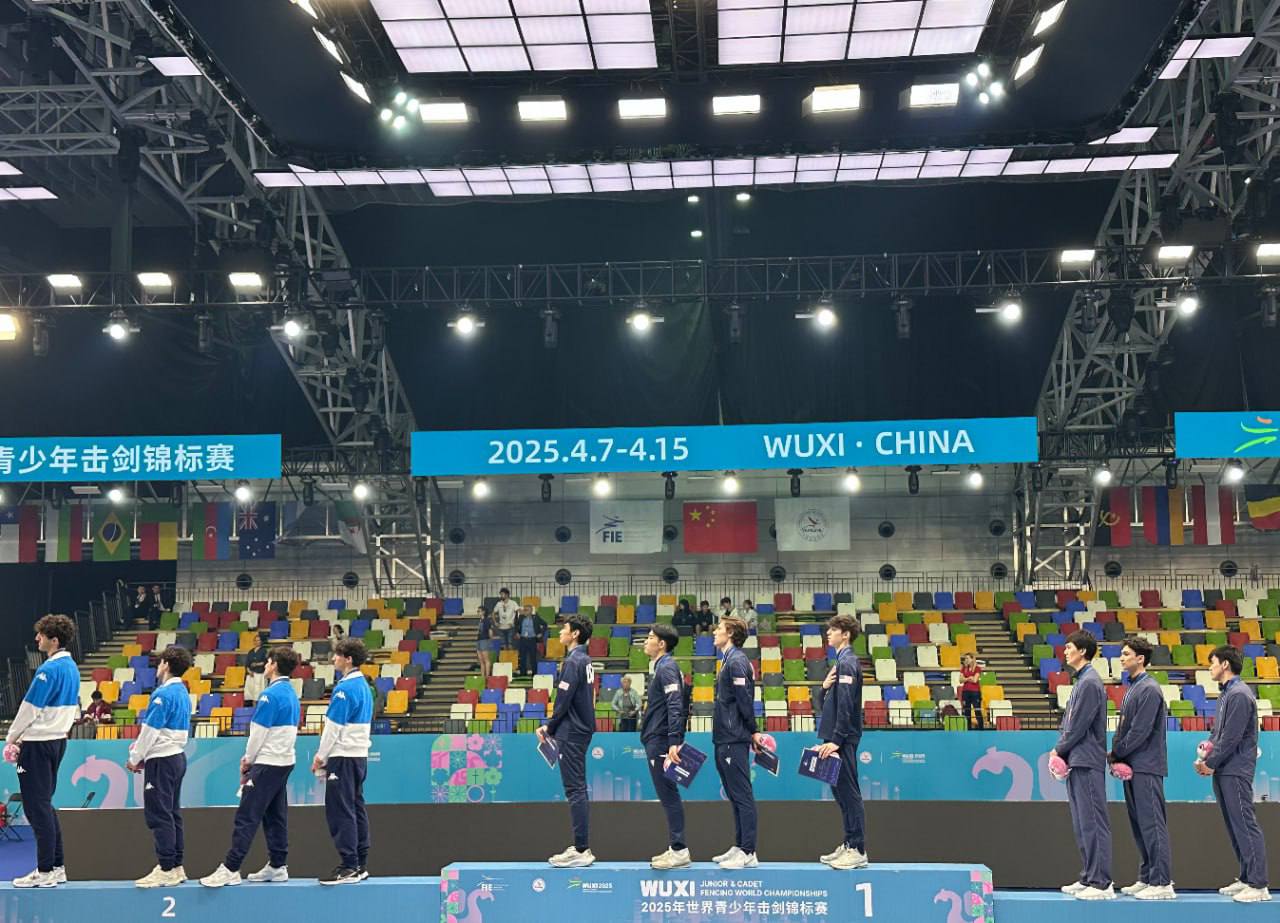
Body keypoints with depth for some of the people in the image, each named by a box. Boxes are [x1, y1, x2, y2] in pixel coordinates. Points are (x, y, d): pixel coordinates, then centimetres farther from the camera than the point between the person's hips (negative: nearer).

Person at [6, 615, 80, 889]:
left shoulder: (49, 670, -18)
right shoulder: (72, 668, 10)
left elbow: (30, 709, -15)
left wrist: (11, 739, -2)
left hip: (38, 744, -9)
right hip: (58, 740, 9)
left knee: (37, 807, -3)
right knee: (45, 805, 15)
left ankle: (45, 872, 0)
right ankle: (57, 866, 16)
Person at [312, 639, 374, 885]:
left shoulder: (344, 688, -15)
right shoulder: (364, 685, 13)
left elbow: (334, 727, -15)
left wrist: (321, 756, -5)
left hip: (344, 757, -9)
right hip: (360, 755, 9)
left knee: (340, 812, -5)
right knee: (357, 809, 11)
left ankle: (349, 867, -6)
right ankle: (361, 865, 13)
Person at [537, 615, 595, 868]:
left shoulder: (572, 662, -16)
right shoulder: (586, 661, 13)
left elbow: (563, 701, -18)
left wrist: (550, 728, -3)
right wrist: (552, 726, 15)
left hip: (571, 734, -10)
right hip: (582, 731, 10)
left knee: (574, 790, -7)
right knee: (578, 789, 13)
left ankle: (581, 850, -6)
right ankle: (582, 847, 18)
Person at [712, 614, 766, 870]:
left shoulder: (737, 661, -14)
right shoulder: (729, 660, 16)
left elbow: (745, 701, -17)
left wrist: (752, 731, -9)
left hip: (735, 740, -10)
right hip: (725, 740, 10)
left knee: (742, 796, -7)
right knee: (735, 796, 14)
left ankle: (748, 853, -5)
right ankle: (739, 847, 21)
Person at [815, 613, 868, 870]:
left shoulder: (847, 662, -13)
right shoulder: (843, 661, 17)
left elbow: (846, 704, -20)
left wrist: (836, 740, -22)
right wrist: (825, 687, 0)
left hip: (843, 737, -10)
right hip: (839, 737, 10)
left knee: (848, 791, -7)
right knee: (841, 790, 13)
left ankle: (858, 850, -3)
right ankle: (849, 845, 20)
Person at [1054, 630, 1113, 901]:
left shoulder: (1090, 683, -13)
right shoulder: (1081, 681, 17)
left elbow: (1079, 726, -16)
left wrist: (1059, 750, -6)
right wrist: (1059, 750, 8)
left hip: (1086, 762, -10)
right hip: (1076, 761, 10)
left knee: (1093, 823, -7)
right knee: (1081, 824, 13)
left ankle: (1101, 883, -5)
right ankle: (1089, 878, 20)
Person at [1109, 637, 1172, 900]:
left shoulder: (1149, 690, -14)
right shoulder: (1132, 688, 16)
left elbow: (1140, 731, -18)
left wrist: (1116, 753, -9)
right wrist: (1117, 755, 6)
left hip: (1146, 766, -10)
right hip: (1132, 766, 10)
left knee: (1152, 824, -7)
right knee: (1139, 824, 13)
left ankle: (1162, 883, -5)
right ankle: (1147, 878, 20)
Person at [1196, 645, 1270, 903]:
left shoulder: (1239, 695, -15)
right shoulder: (1225, 694, 16)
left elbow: (1231, 737, -18)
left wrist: (1211, 763, -12)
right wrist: (1205, 758, 6)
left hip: (1235, 770, -10)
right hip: (1223, 771, 10)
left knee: (1246, 825, -8)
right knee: (1234, 826, 13)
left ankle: (1258, 885, -7)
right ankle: (1246, 878, 19)